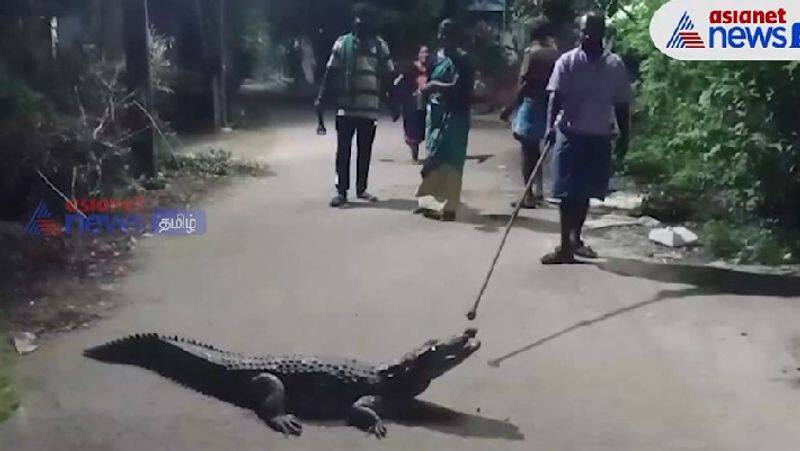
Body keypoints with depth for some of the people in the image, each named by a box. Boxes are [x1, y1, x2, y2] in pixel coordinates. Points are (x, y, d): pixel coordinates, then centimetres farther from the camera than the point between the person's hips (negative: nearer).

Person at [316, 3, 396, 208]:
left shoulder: (380, 46, 7)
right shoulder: (342, 43, 2)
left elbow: (388, 77, 9)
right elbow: (330, 73, 3)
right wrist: (321, 97, -5)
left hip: (370, 108, 2)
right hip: (346, 107, -2)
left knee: (365, 151, 9)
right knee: (343, 150, -1)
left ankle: (361, 189, 20)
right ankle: (341, 191, 3)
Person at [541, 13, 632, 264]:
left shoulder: (616, 66, 4)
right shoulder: (567, 62, -2)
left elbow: (622, 104, 8)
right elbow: (555, 96, -10)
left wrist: (624, 136, 6)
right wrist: (550, 126, -23)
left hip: (599, 138, 2)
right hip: (570, 134, -2)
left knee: (585, 192, 11)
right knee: (568, 193, -3)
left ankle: (575, 239, 26)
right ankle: (566, 246, 1)